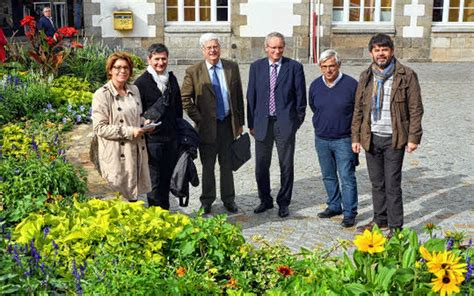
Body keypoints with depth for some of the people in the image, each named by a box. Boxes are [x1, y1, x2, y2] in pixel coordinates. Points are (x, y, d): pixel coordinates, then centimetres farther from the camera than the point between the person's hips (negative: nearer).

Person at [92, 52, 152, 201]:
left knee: (133, 193, 13)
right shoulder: (102, 95, -9)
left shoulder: (134, 90, 10)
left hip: (136, 151, 6)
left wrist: (144, 123, 1)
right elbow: (99, 127, -14)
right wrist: (129, 131, -19)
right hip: (116, 154, -6)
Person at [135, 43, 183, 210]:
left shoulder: (172, 79, 11)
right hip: (153, 139, -6)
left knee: (167, 178, 13)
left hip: (171, 138, 6)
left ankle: (165, 211, 25)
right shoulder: (141, 82, -7)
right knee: (155, 180, -1)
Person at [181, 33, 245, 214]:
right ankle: (207, 201, 22)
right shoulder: (193, 72, -5)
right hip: (207, 126, -2)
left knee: (227, 164, 12)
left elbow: (238, 96, 8)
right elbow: (185, 98, -2)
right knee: (208, 166, 8)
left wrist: (240, 122, 6)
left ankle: (229, 200, 25)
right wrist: (198, 119, -8)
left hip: (228, 123, 2)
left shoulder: (232, 67, 3)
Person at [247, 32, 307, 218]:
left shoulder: (294, 67, -1)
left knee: (286, 166, 6)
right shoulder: (256, 67, 6)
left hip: (285, 123, -2)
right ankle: (265, 200, 26)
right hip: (262, 123, 2)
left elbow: (300, 97, 2)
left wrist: (297, 121, -1)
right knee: (261, 166, 9)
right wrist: (251, 123, 4)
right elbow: (251, 96, 7)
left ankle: (283, 203, 20)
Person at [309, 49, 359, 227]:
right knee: (328, 176, 14)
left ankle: (349, 213, 4)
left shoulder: (351, 84, -10)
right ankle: (334, 206, 28)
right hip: (321, 139, 5)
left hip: (344, 140, -4)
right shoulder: (315, 85, 2)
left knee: (347, 177, -4)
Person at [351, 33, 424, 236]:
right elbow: (358, 109, 11)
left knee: (392, 184, -3)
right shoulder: (366, 77, 9)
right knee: (377, 183, 13)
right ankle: (380, 220, 26)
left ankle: (395, 226, 7)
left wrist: (413, 137, -9)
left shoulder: (406, 75, -4)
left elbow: (415, 109, -4)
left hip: (394, 139, -4)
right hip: (371, 138, 4)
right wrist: (356, 137, 7)